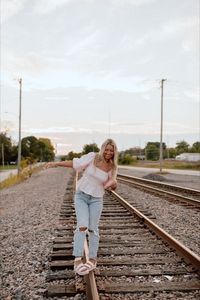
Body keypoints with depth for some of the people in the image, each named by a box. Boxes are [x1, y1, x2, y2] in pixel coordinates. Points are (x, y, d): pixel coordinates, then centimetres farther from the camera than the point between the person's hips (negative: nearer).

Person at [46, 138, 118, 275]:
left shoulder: (112, 167, -3)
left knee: (93, 229, 2)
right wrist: (56, 163, -10)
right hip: (81, 196, -1)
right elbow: (75, 163, -5)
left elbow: (109, 186, 4)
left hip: (96, 199, 2)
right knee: (82, 226, -15)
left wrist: (114, 184, -20)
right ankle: (78, 260, -13)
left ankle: (93, 258, 18)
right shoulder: (93, 157, -10)